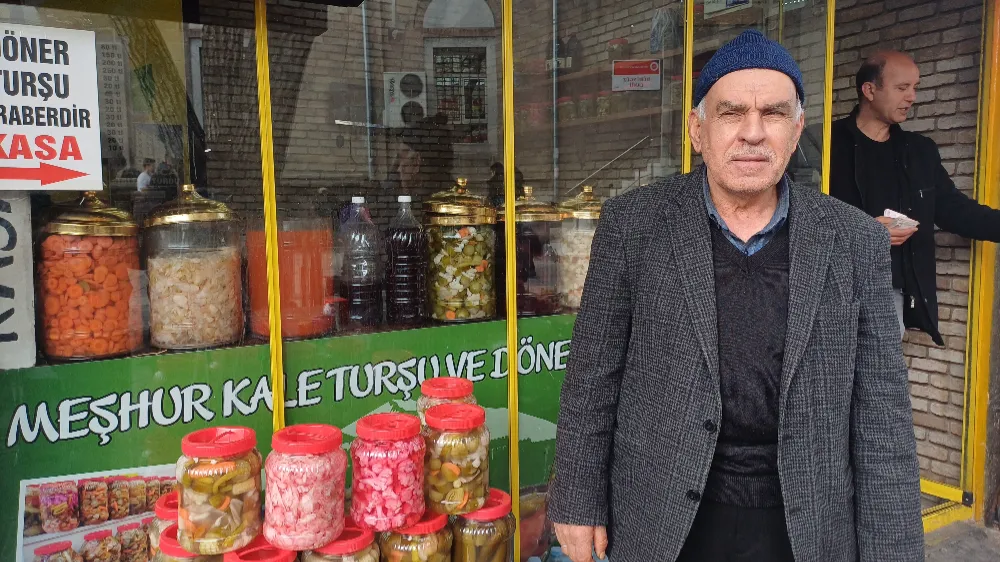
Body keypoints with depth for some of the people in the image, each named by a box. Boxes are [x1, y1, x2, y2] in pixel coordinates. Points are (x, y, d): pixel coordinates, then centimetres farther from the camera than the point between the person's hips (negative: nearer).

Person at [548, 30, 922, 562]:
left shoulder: (856, 242, -4)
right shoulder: (633, 223, -8)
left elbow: (881, 415, -2)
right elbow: (593, 376, -4)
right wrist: (578, 501, -2)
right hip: (663, 519, -1)